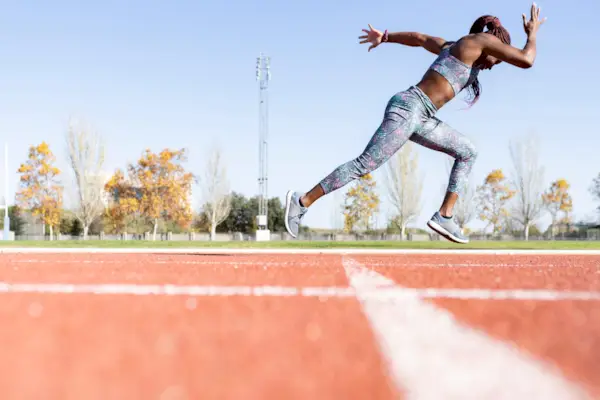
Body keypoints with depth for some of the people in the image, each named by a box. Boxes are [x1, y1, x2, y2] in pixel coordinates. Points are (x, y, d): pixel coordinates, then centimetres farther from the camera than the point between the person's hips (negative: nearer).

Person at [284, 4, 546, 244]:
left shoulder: (452, 47, 23)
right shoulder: (483, 39, 0)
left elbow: (419, 38, 35)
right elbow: (526, 60, -5)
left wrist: (384, 37, 47)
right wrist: (532, 33, 13)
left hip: (419, 116, 10)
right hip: (408, 108, -10)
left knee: (467, 153, 13)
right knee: (364, 165, -11)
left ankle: (444, 216, 6)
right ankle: (302, 202, -6)